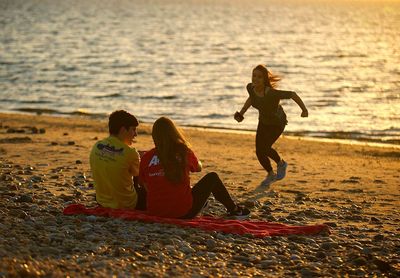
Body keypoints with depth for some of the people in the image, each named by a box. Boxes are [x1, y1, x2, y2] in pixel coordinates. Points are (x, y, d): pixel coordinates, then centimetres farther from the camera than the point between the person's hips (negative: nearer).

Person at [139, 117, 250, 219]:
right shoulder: (184, 152, -6)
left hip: (155, 212, 3)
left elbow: (146, 186, 4)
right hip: (183, 213, -3)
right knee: (212, 177, 17)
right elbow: (198, 167, 15)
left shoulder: (146, 158, -4)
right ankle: (233, 210, 32)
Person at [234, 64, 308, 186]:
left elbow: (293, 94, -27)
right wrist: (241, 113, -4)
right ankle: (271, 175, 31)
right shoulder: (250, 87, -21)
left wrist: (304, 110, -17)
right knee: (259, 151, 3)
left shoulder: (272, 93, -39)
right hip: (264, 121, 6)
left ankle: (281, 163, 13)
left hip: (277, 122, -6)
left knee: (264, 148, -19)